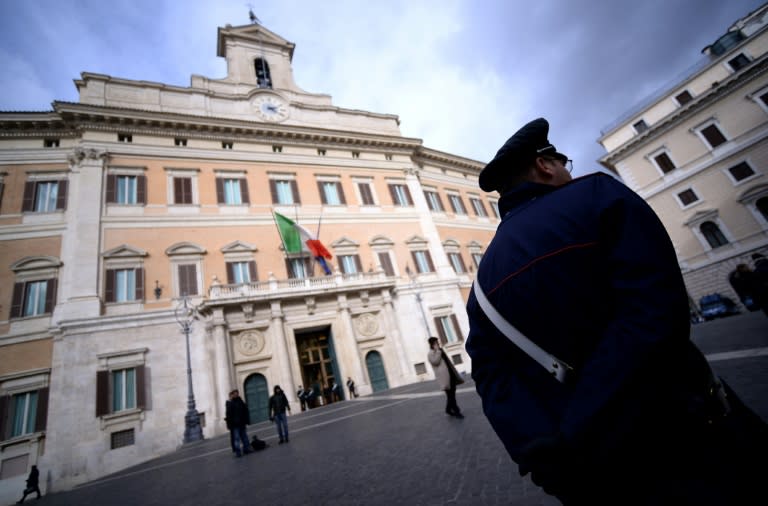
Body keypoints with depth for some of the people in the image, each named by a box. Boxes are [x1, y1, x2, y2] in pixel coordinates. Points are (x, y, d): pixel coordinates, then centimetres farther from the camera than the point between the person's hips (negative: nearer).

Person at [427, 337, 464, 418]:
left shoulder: (440, 351, 20)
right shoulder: (430, 354, -5)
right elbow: (435, 362, -21)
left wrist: (454, 373, 21)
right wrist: (437, 351, -16)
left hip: (450, 374, 8)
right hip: (444, 376, -8)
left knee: (452, 393, 12)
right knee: (450, 394, -5)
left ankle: (448, 409, 25)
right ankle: (456, 411, 1)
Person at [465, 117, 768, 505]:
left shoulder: (484, 279, 4)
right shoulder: (596, 194, -10)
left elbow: (491, 378, -3)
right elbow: (655, 314, -23)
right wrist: (575, 445, -23)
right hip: (687, 443, -4)